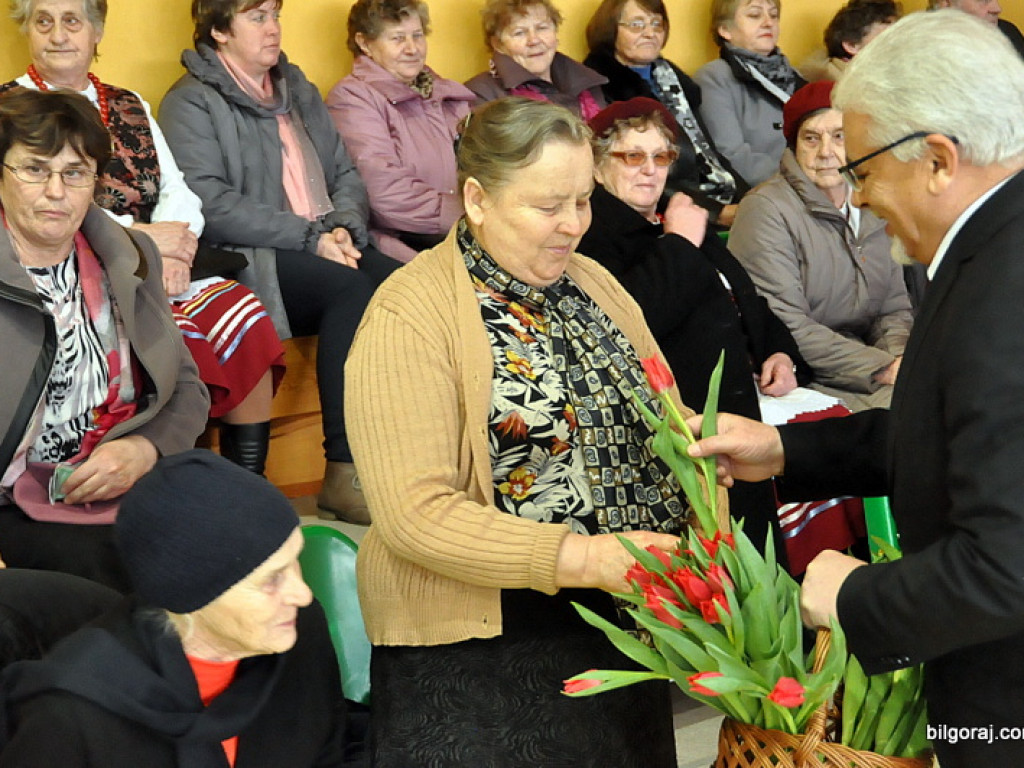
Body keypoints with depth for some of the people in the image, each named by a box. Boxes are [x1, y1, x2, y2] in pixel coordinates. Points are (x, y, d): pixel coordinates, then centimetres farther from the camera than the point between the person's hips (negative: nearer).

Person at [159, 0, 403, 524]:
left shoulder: (298, 91, 24)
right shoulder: (191, 102, 2)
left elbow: (346, 173, 19)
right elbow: (210, 203, -11)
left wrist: (343, 227, -4)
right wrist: (311, 237, -16)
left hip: (329, 248, 6)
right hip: (246, 263, -6)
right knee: (351, 288, -33)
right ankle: (343, 474, -32)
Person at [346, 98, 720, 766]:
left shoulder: (591, 284, 9)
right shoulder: (411, 317, -13)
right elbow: (417, 513, -21)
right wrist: (580, 557, -27)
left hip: (623, 626, 7)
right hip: (478, 653, -6)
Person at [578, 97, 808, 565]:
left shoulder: (684, 222, 26)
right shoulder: (592, 232, -4)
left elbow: (747, 299, 33)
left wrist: (780, 352, 13)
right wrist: (679, 246, -10)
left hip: (746, 396, 9)